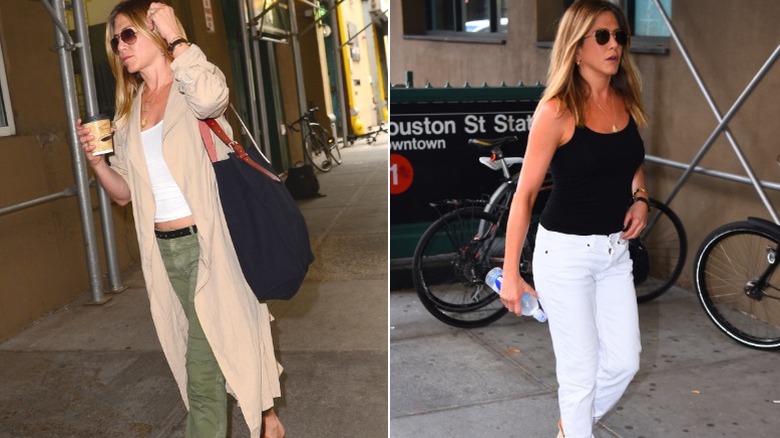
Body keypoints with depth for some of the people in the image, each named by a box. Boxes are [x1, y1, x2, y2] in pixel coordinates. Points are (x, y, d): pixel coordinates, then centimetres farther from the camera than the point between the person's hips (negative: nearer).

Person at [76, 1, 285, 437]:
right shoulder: (129, 111, 13)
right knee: (209, 348, 17)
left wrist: (177, 37, -19)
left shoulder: (189, 90, -5)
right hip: (165, 247, 7)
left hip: (207, 239, -7)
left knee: (203, 362, 1)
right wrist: (96, 159, -5)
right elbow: (125, 192, 14)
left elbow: (212, 98, -33)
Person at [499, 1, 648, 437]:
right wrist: (510, 273, -12)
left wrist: (640, 198, 1)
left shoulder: (626, 101, 5)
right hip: (566, 252, -6)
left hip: (616, 250, 7)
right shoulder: (556, 110, -14)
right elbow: (525, 193, -13)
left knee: (625, 361, 12)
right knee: (581, 369, 4)